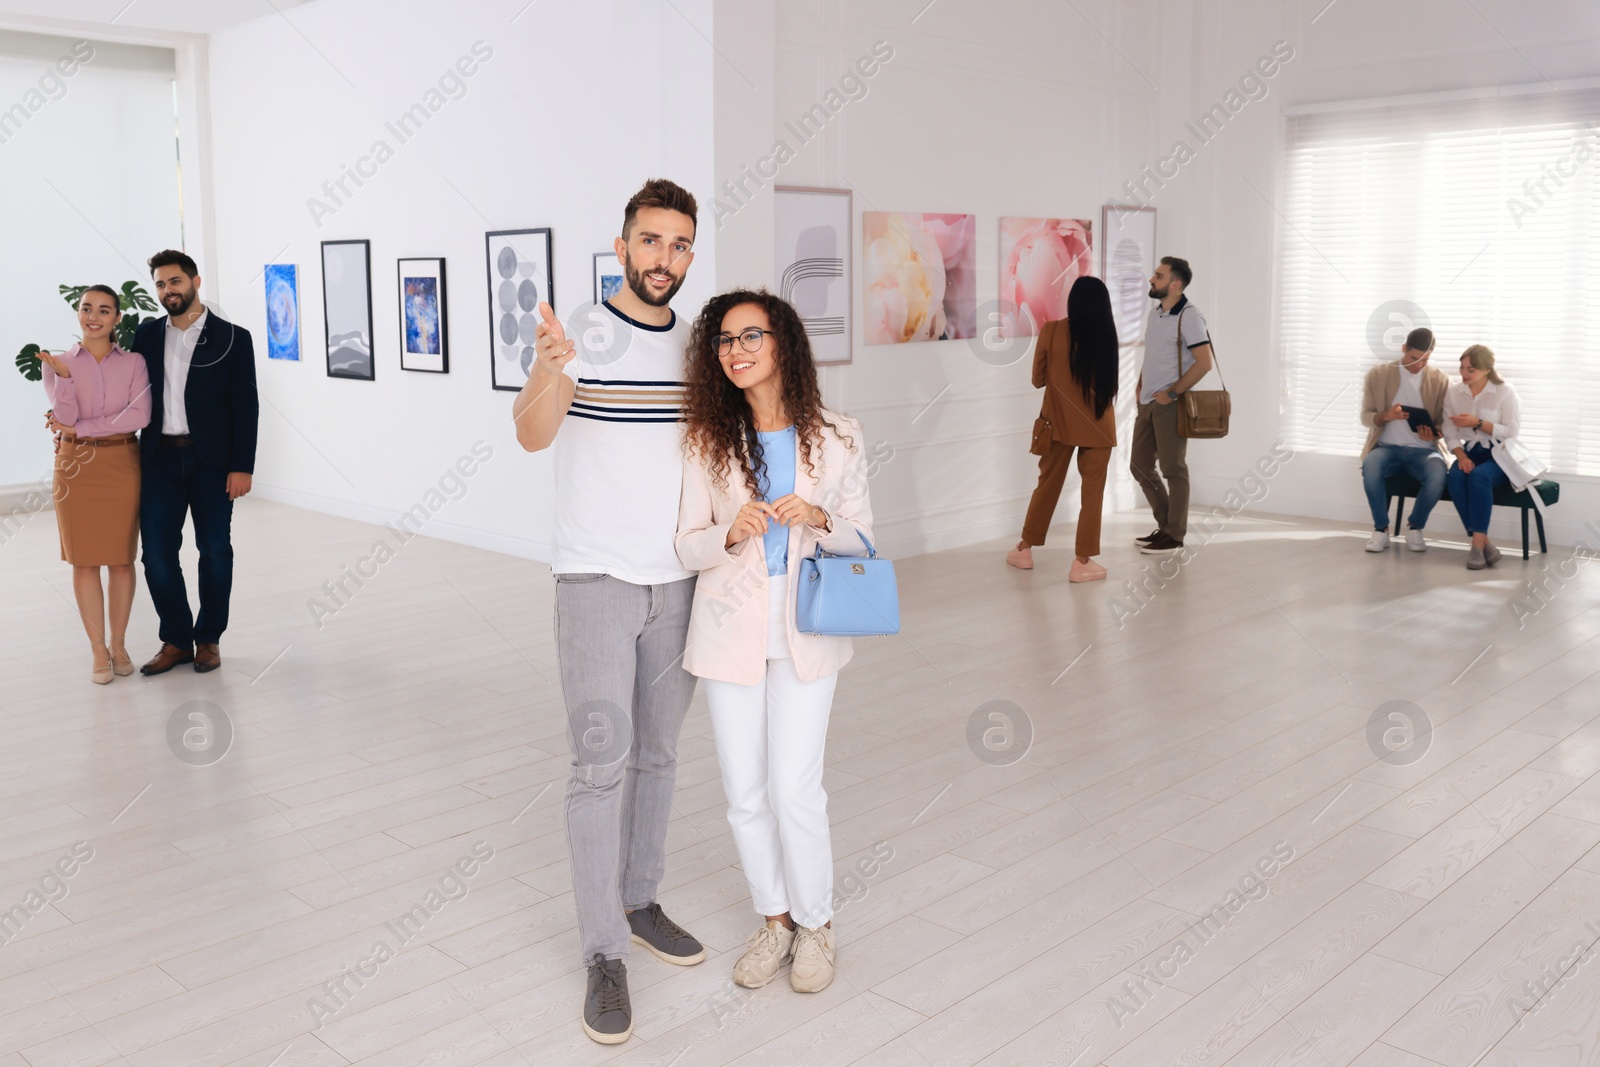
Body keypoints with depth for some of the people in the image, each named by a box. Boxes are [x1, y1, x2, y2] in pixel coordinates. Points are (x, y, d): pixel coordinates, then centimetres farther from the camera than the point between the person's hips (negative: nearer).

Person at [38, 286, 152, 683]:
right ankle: (98, 650, 12)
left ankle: (119, 644, 18)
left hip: (121, 466, 0)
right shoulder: (58, 362, 4)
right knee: (84, 560, 3)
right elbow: (64, 418, -6)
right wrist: (63, 374, -19)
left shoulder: (133, 363, 2)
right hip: (76, 467, 0)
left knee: (121, 558, 5)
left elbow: (140, 415, -12)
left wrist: (79, 428, -12)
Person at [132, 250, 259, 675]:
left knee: (215, 551, 5)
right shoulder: (147, 334, 10)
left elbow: (245, 407, -4)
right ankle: (176, 640, 15)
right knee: (157, 554, 1)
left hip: (212, 462, -3)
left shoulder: (233, 338, -1)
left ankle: (209, 639, 20)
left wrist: (242, 467, -10)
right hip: (160, 459, 3)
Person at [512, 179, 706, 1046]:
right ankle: (603, 953, 5)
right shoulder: (577, 337, -9)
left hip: (679, 580, 5)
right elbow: (533, 434, -26)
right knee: (602, 761, -4)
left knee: (657, 752, 14)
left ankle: (639, 902, 30)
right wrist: (547, 372, -45)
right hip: (596, 578, -5)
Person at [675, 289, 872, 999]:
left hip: (805, 631, -1)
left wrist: (818, 520, -18)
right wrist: (731, 534, -21)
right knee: (745, 793, 7)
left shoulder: (834, 437, -2)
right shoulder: (707, 440, 0)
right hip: (731, 629, 2)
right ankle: (773, 921, 28)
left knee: (793, 788, -4)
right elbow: (689, 547, 0)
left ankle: (815, 924, 20)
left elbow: (862, 540, 3)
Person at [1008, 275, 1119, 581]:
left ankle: (1025, 550, 25)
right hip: (1096, 424, -2)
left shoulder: (1051, 331, -9)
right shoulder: (1106, 336, -11)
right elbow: (1111, 386, -1)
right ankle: (1082, 562, 8)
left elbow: (1038, 380, 0)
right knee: (1092, 492, 7)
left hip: (1060, 421, 2)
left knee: (1048, 484, 16)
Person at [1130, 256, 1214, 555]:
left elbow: (1204, 363, -17)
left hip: (1170, 405, -8)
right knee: (1140, 465, 12)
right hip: (1148, 403, 8)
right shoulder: (1155, 312, 11)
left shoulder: (1189, 316, -12)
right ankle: (1165, 526, 25)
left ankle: (1174, 536, 10)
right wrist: (1140, 388, 10)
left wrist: (1171, 393, -17)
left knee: (1173, 469, 0)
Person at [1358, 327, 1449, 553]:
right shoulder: (1378, 374, 2)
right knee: (1370, 466, -36)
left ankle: (1414, 527, -6)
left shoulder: (1440, 380, 4)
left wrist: (1433, 433, -17)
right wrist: (1386, 415, -21)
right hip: (1387, 447, 0)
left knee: (1437, 475, -34)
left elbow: (1444, 423, 7)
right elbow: (1365, 417, 2)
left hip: (1422, 450, 0)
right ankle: (1381, 528, -16)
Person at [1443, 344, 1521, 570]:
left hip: (1500, 455, -3)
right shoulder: (1453, 393, 3)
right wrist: (1461, 455, -16)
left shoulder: (1505, 392, -6)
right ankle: (1485, 543, -28)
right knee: (1454, 477, -31)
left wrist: (1478, 423, -17)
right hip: (1470, 452, 3)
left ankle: (1478, 544, -32)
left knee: (1479, 476, -36)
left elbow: (1511, 432, -10)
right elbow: (1450, 433, 1)